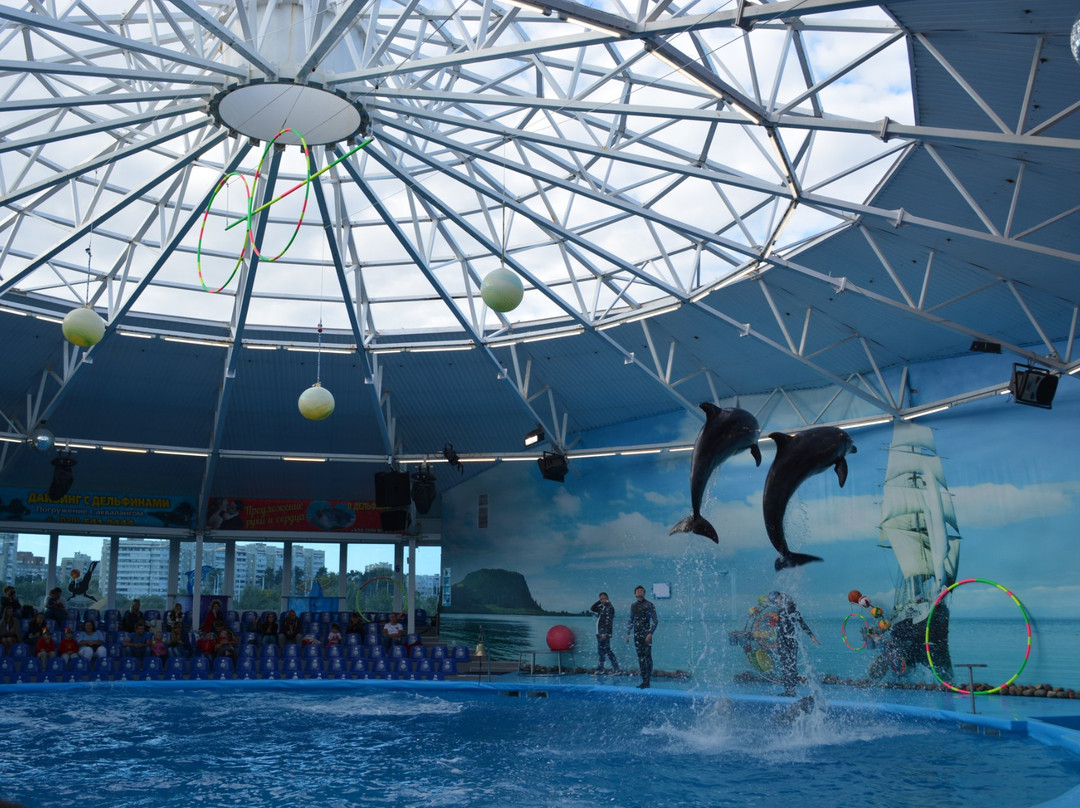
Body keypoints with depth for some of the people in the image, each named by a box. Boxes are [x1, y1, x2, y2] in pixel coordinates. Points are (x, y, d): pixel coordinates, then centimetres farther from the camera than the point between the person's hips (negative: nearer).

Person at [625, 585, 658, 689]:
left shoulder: (649, 605, -5)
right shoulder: (633, 606, 13)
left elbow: (655, 620, -9)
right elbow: (630, 621, 22)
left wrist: (650, 633, -18)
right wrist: (628, 634, 16)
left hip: (646, 634, -6)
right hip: (637, 635, 6)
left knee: (647, 657, -5)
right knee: (640, 657, 7)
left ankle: (647, 681, -3)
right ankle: (644, 680, 11)